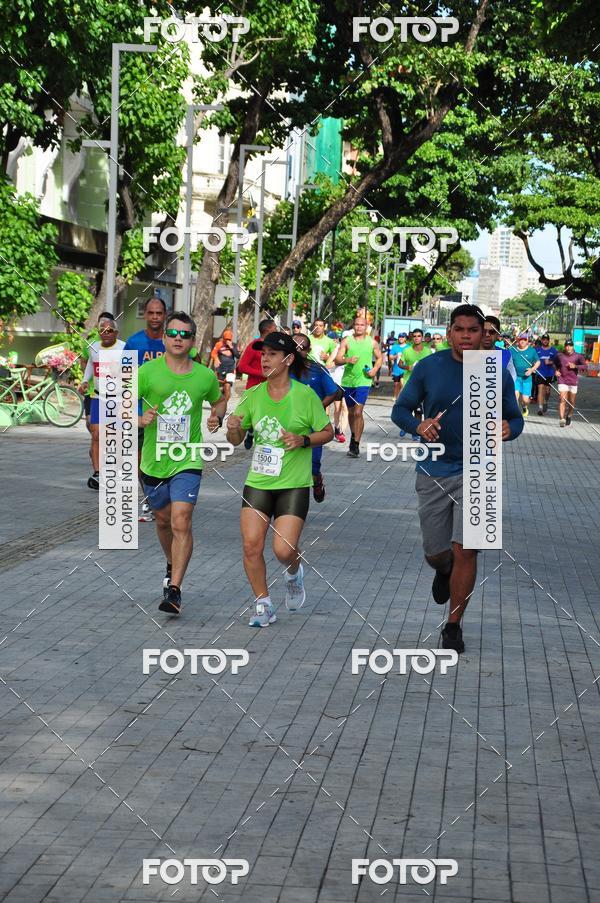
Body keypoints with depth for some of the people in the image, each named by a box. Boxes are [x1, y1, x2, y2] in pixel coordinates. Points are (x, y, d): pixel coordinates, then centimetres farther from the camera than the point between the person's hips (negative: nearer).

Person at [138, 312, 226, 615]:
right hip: (153, 462, 1)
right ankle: (172, 567, 47)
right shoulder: (147, 372, -6)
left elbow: (219, 401, 21)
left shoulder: (206, 376, 0)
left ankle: (174, 590, -16)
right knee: (163, 519, 19)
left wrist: (217, 416, 0)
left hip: (187, 462, -1)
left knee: (181, 522, -17)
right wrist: (139, 419, -24)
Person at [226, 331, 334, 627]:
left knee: (284, 550, -11)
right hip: (258, 481, 3)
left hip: (294, 484, -3)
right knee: (251, 545, -8)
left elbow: (328, 432, 2)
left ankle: (294, 574, 26)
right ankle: (262, 606, 9)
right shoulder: (253, 395, 3)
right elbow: (236, 440, 9)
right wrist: (233, 429, -14)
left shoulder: (305, 395, -6)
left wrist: (303, 441, -16)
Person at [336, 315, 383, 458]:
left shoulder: (372, 342, 4)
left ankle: (355, 445, -12)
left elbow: (380, 358, 16)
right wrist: (347, 360, -24)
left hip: (363, 381, -2)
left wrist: (375, 370, -2)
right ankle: (354, 436, 37)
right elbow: (337, 359, -4)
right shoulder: (346, 341, 2)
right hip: (348, 380, 2)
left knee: (358, 412, -13)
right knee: (351, 412, 15)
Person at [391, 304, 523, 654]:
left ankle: (454, 626, 7)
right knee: (435, 553, 8)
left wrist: (509, 428, -16)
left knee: (465, 551, -9)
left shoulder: (498, 374, -2)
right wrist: (418, 425, -18)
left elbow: (516, 419, 9)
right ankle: (444, 571, 48)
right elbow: (400, 409, 4)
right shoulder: (429, 367, -3)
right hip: (434, 471, 1)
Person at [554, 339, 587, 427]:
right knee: (562, 400, -12)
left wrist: (575, 366, -26)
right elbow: (555, 363, 24)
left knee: (572, 402, 10)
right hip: (562, 381, 0)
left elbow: (584, 366, -12)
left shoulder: (578, 356, -2)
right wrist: (556, 370, 6)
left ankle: (569, 416, 34)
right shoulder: (559, 355, 4)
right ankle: (562, 419, -17)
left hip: (573, 381, 0)